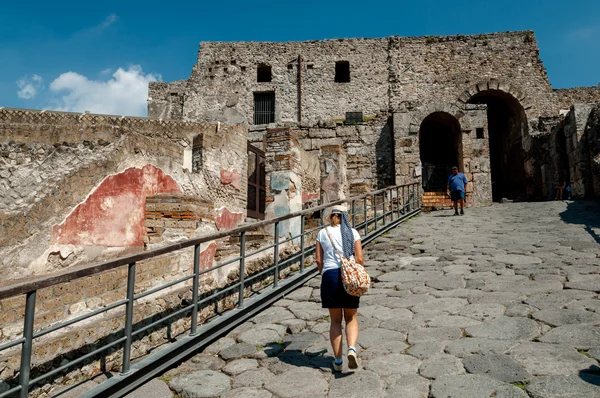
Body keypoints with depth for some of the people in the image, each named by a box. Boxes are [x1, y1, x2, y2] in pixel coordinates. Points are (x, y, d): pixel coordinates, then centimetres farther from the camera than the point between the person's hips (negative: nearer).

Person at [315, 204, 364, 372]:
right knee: (351, 318, 15)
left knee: (335, 320, 12)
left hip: (330, 275, 0)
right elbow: (360, 259, 0)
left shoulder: (323, 233, 6)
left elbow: (318, 260, 3)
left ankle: (338, 360, 12)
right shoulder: (352, 232, 5)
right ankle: (352, 349, -9)